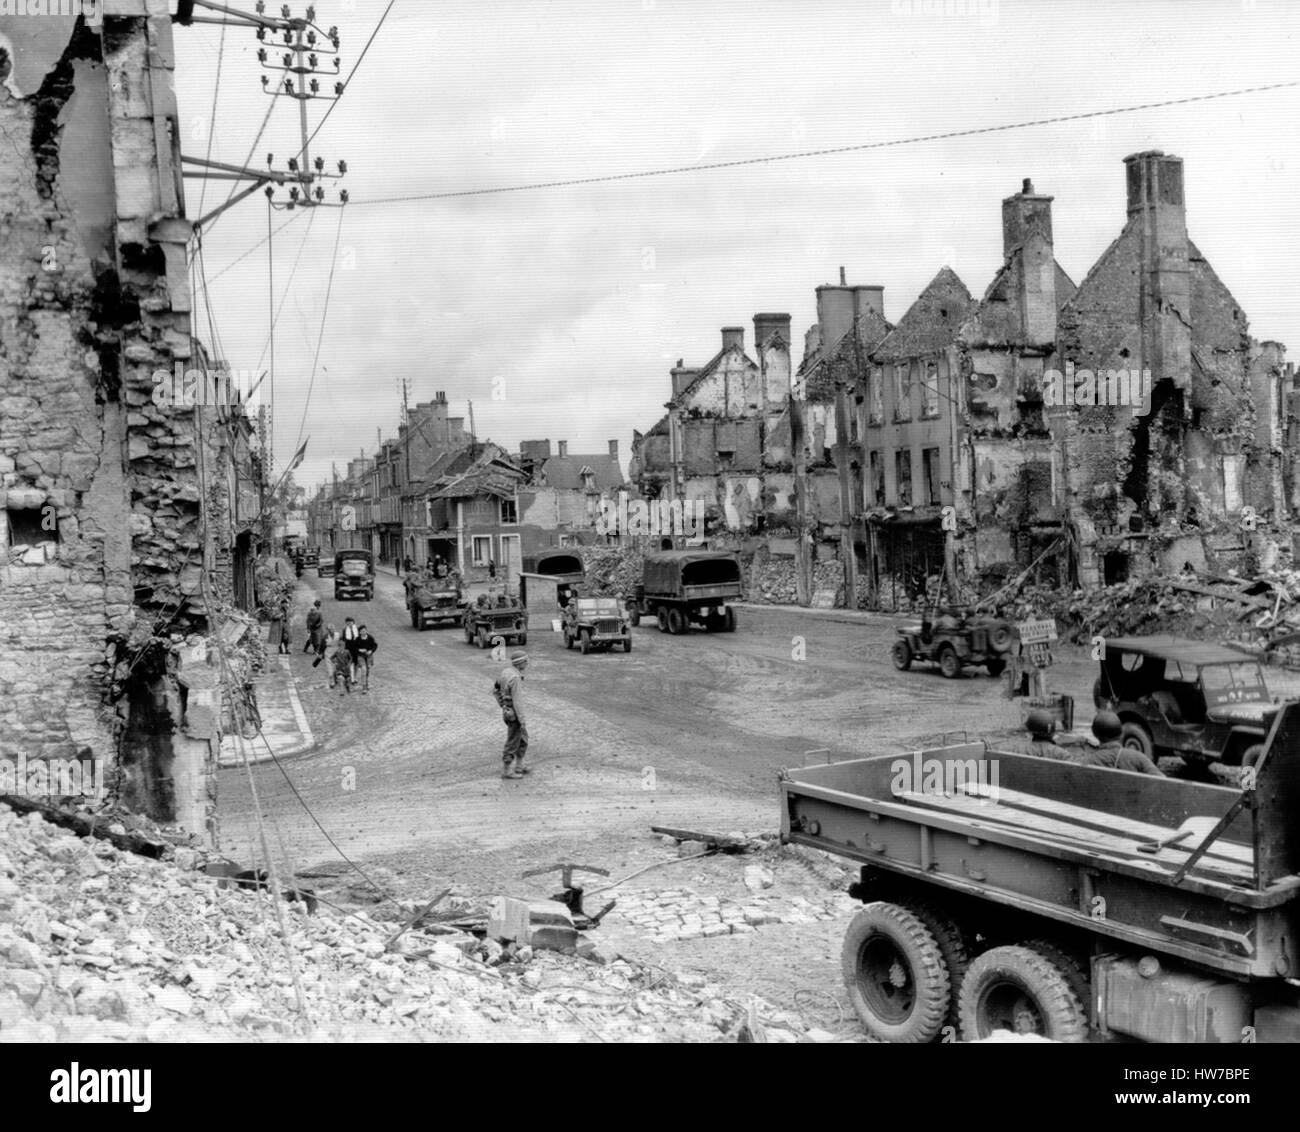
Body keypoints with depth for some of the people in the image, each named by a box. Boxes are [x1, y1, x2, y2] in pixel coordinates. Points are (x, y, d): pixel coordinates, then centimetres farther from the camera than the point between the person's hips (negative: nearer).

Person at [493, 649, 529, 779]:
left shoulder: (506, 671, 2)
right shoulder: (515, 678, -28)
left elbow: (495, 690, 15)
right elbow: (517, 701, -26)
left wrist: (502, 706, 22)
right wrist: (522, 721, -20)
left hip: (508, 710, 9)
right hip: (514, 714, -9)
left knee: (523, 739, 21)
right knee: (513, 743, 4)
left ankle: (519, 767, 31)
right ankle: (506, 771, 16)